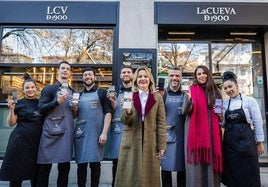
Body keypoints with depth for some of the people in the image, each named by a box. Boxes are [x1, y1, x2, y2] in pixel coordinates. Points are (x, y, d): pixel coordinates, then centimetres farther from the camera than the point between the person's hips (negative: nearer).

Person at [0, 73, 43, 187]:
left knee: (35, 172, 8)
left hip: (37, 141, 3)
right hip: (20, 141, -3)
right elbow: (11, 123, -2)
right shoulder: (19, 103, 1)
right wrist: (11, 109, -15)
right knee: (16, 173, 3)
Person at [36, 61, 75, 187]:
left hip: (67, 132, 4)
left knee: (65, 166, 7)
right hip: (51, 131, -4)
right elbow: (41, 109, -6)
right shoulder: (49, 89, 4)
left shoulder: (72, 92, 19)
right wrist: (57, 101, -17)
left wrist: (75, 109, 4)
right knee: (45, 164, 1)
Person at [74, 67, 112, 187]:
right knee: (81, 163, 9)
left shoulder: (102, 93, 2)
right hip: (80, 133, 4)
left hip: (96, 133, -4)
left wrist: (104, 133, -14)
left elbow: (108, 113, -6)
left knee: (95, 163, 3)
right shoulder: (79, 95, 15)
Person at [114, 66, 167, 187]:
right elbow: (124, 121, 0)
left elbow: (161, 123, 1)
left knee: (149, 176, 8)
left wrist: (162, 146, -3)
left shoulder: (157, 97, 3)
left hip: (150, 142, 0)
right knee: (129, 176, 7)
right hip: (131, 142, 1)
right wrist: (128, 111, -22)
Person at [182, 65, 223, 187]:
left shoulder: (214, 91, 12)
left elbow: (220, 112, 22)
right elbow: (185, 111, -9)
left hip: (212, 132, 4)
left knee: (211, 162, 6)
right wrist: (188, 99, -27)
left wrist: (220, 112, -1)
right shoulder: (192, 90, 0)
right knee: (196, 163, -2)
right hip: (196, 132, -3)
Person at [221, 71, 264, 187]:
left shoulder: (250, 101, -4)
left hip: (246, 140, -3)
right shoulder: (224, 103, 6)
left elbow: (258, 123, -1)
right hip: (229, 142, 3)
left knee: (249, 175, 5)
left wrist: (260, 142, -1)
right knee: (232, 174, 11)